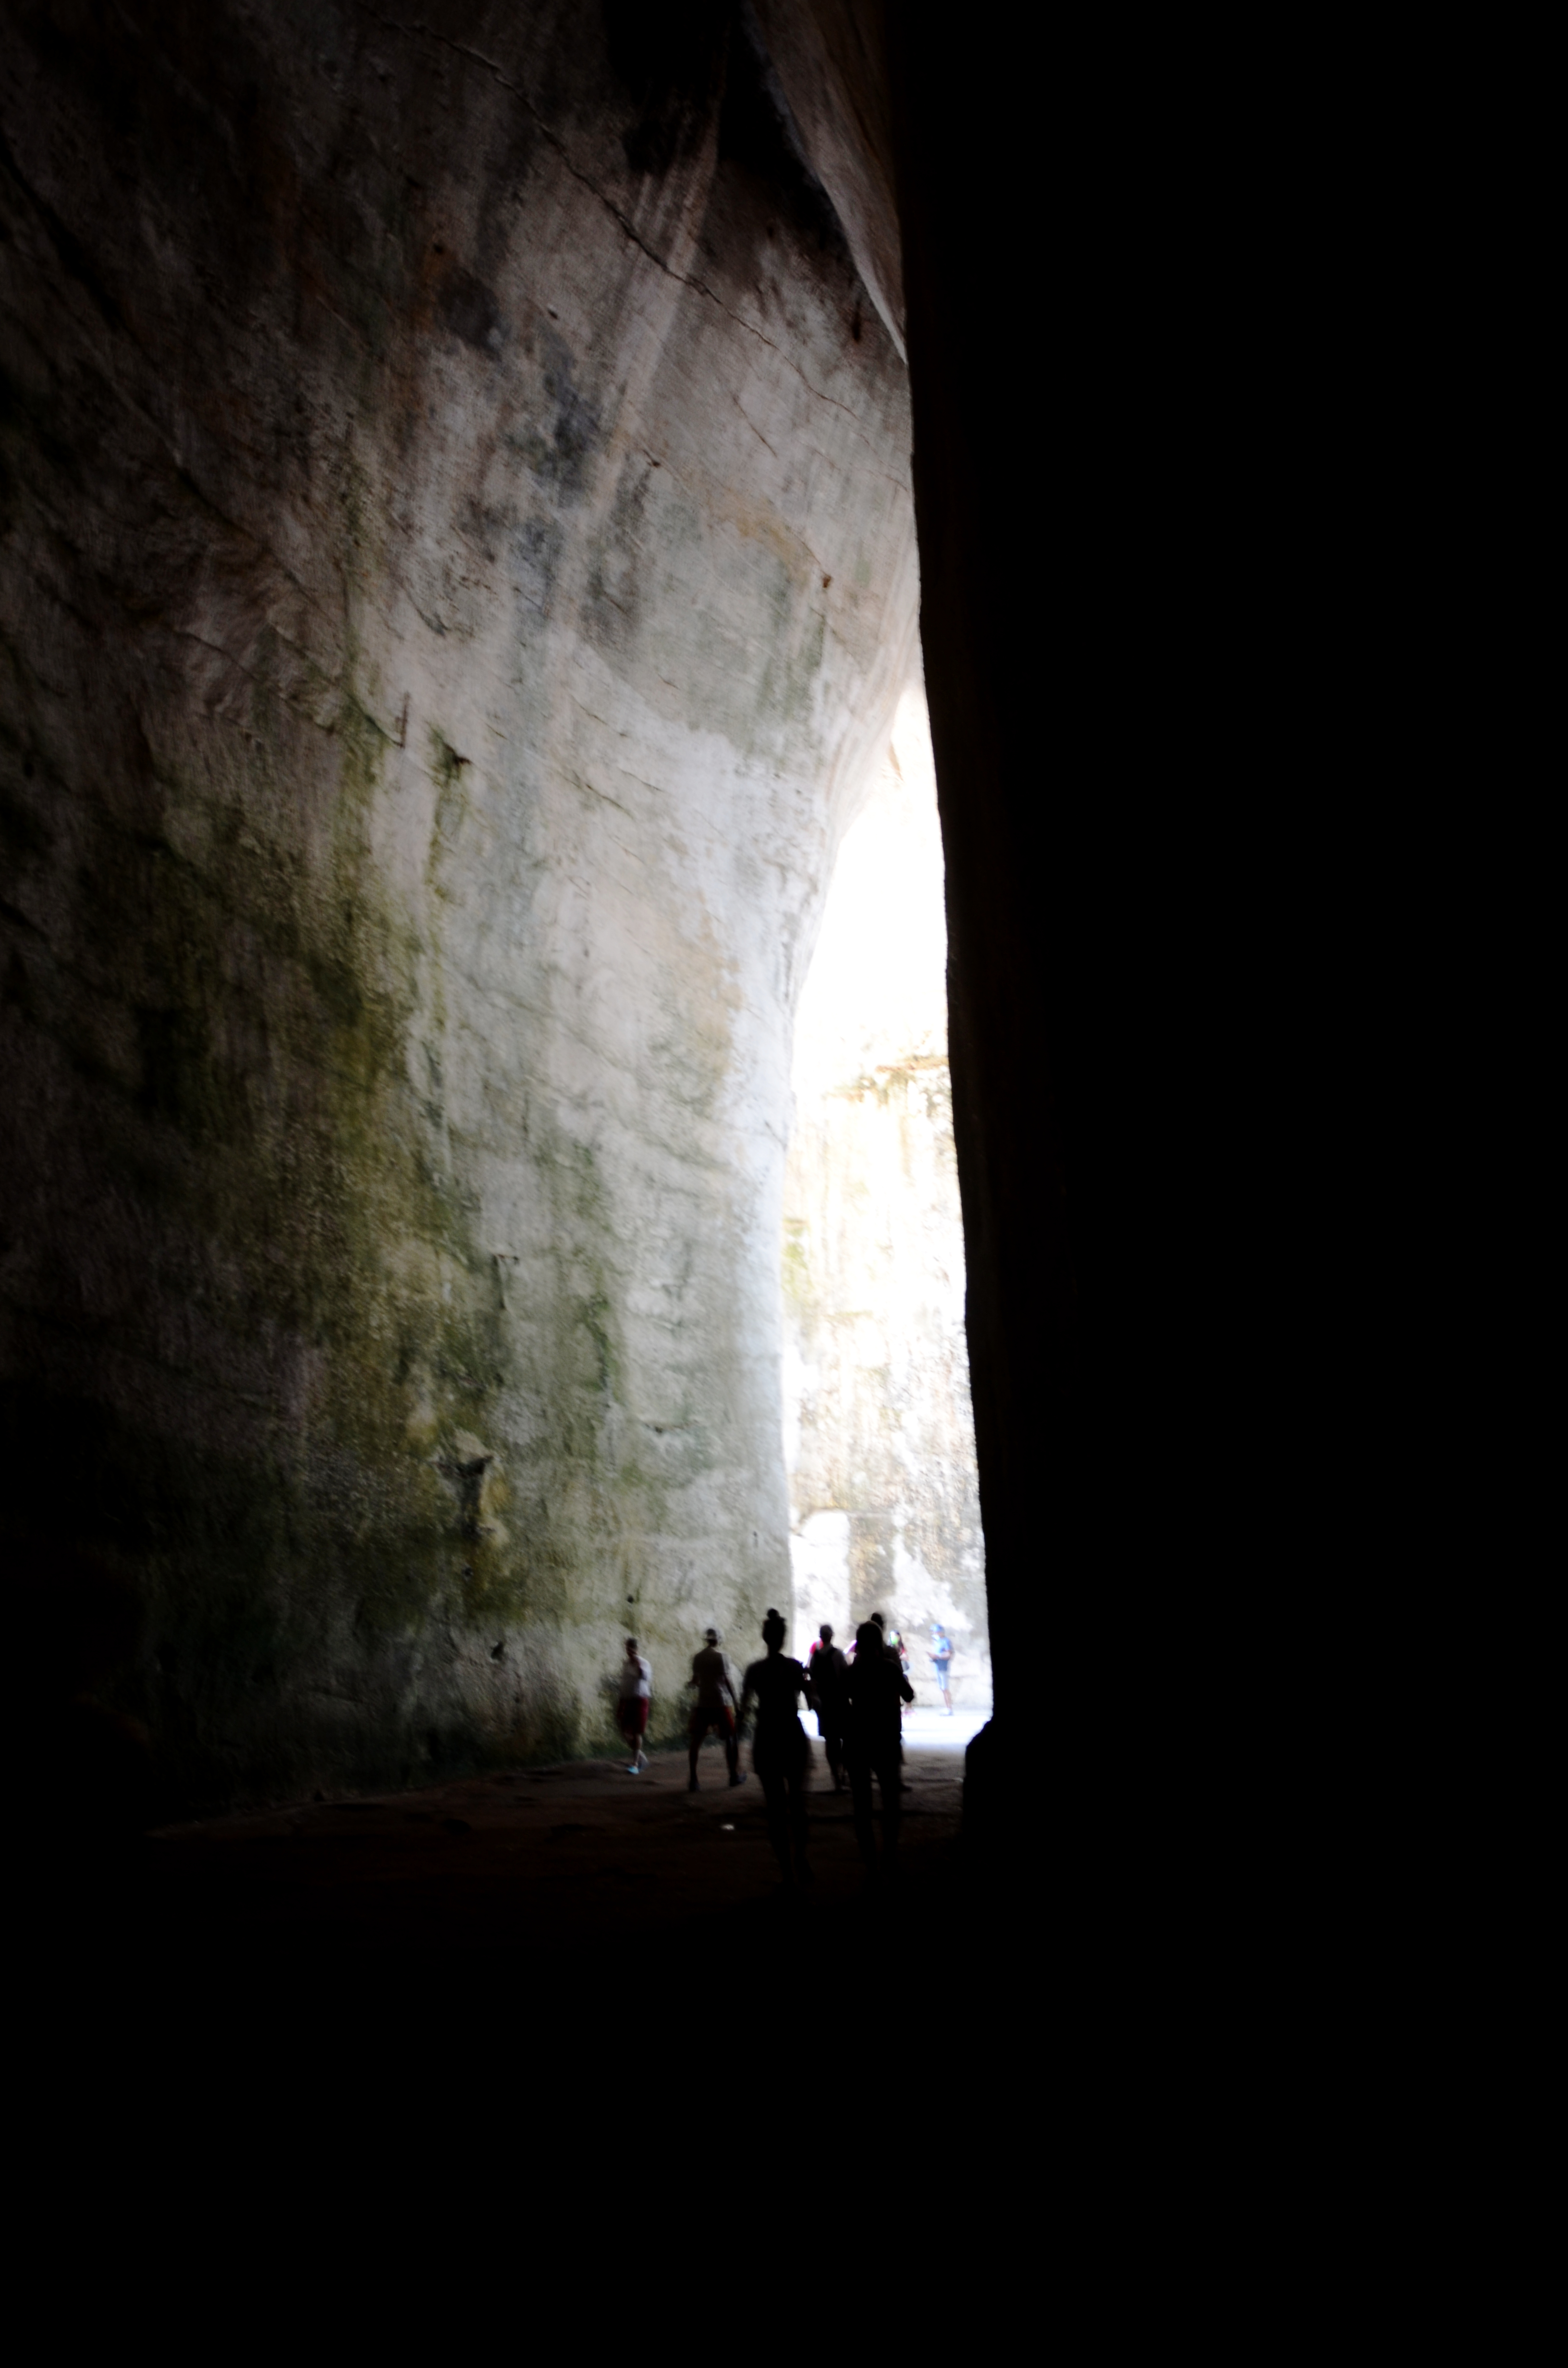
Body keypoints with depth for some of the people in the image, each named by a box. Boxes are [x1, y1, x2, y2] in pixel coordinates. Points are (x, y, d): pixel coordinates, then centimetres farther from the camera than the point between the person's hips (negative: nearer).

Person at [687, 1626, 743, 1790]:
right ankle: (734, 1775, 19)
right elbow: (727, 1681, -7)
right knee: (730, 1739, 12)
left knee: (695, 1741, 4)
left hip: (703, 1704, 3)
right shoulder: (720, 1657, -5)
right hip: (721, 1703, -3)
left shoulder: (697, 1658, 6)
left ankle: (693, 1779, -4)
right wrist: (736, 1703, 0)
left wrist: (690, 1682, 40)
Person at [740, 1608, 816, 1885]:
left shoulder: (755, 1670, -6)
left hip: (767, 1740, 0)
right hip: (794, 1738, 0)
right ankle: (800, 1861, 8)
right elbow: (812, 1701, -1)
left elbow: (744, 1708, -3)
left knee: (776, 1806, 6)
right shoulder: (795, 1667, -6)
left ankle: (786, 1870, 4)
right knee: (797, 1802, 17)